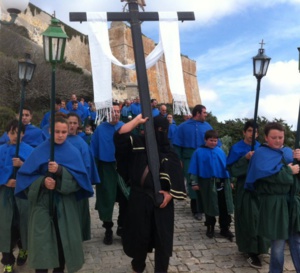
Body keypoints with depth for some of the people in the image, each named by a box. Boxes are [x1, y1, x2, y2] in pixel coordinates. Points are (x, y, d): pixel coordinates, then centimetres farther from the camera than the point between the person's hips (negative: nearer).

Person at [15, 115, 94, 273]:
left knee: (63, 240, 4)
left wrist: (60, 171, -22)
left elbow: (79, 177, -7)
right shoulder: (39, 151, 1)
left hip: (65, 204, 1)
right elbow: (26, 175, -1)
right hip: (42, 203, 0)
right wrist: (42, 181, -20)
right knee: (42, 241, -3)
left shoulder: (73, 152, 2)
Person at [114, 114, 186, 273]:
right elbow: (120, 135, -12)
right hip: (140, 198, 0)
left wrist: (171, 193, -12)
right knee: (139, 234, 11)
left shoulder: (170, 154, 5)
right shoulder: (139, 144, 3)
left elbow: (177, 176, 2)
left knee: (162, 237, 6)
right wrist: (138, 120, -12)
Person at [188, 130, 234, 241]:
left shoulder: (220, 151, 4)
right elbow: (194, 168, -4)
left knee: (224, 207, 6)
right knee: (209, 207, 10)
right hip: (207, 184, -3)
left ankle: (225, 228, 18)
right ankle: (210, 227, 27)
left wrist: (229, 180, 11)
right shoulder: (199, 152, -6)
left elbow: (226, 166, 10)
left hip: (222, 183, 3)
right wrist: (194, 182, -5)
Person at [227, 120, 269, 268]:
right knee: (249, 218, -6)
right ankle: (250, 252, 4)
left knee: (259, 217, 8)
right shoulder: (236, 148, -7)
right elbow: (231, 169, -12)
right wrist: (245, 159, -22)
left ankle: (256, 248, 26)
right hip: (245, 188, -5)